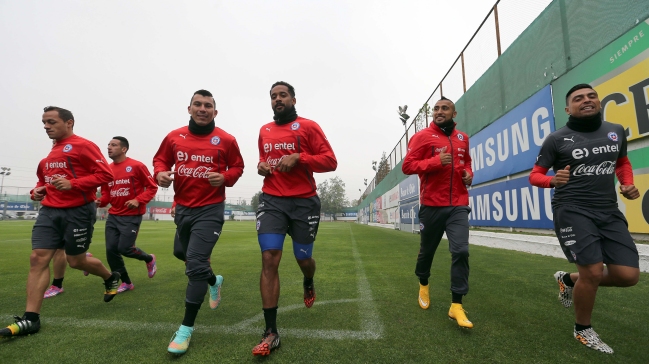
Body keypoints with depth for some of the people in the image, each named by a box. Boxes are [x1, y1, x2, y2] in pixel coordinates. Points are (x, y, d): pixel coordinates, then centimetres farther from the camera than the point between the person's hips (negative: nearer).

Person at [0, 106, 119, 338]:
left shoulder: (83, 146, -9)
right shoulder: (50, 153, 16)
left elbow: (105, 174, -18)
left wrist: (72, 184, -26)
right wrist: (38, 190, 9)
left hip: (78, 212, -7)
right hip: (50, 211, 7)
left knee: (76, 261, 4)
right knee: (38, 258, -2)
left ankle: (111, 278, 33)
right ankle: (31, 319, 4)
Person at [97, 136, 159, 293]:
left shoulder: (136, 166, -10)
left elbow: (152, 187, -8)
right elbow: (106, 194, 14)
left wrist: (138, 200, -21)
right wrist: (100, 201, -7)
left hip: (132, 216, -6)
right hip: (113, 216, 6)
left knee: (124, 248, -9)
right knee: (111, 250, 4)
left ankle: (149, 259, 24)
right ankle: (126, 282, 21)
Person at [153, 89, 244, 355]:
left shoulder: (226, 140, -6)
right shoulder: (174, 137, 3)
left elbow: (237, 166, 3)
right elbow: (160, 159, 14)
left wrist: (225, 177, -17)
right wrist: (160, 173, -8)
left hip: (210, 210, -5)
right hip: (182, 208, 6)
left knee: (195, 265, -11)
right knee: (191, 260, 21)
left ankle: (186, 328, 5)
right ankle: (214, 282, 54)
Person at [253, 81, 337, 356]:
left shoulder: (308, 126, -1)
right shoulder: (264, 131, 14)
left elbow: (330, 161, -7)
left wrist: (298, 158, -19)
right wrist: (261, 166, 4)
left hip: (304, 202, -3)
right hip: (271, 202, 3)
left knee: (303, 258, 10)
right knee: (269, 259, -10)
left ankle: (309, 284, 50)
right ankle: (271, 333, 0)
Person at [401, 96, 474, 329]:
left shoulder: (463, 138, 12)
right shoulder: (423, 136, -4)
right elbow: (407, 166, -10)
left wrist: (469, 173, 6)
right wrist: (436, 161, -21)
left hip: (458, 205, 3)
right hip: (432, 205, -3)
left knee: (461, 251, -9)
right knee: (427, 249, 13)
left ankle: (456, 305, 2)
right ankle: (423, 284, 42)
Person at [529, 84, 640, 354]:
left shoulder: (616, 131, 10)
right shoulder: (557, 139, -5)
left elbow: (622, 162, 26)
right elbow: (535, 175, -2)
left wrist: (628, 184, 6)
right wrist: (553, 180, -24)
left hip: (609, 211, 6)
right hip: (572, 210, -5)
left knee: (628, 275, -1)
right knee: (593, 272, -10)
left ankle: (569, 280, 29)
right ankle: (583, 330, 17)